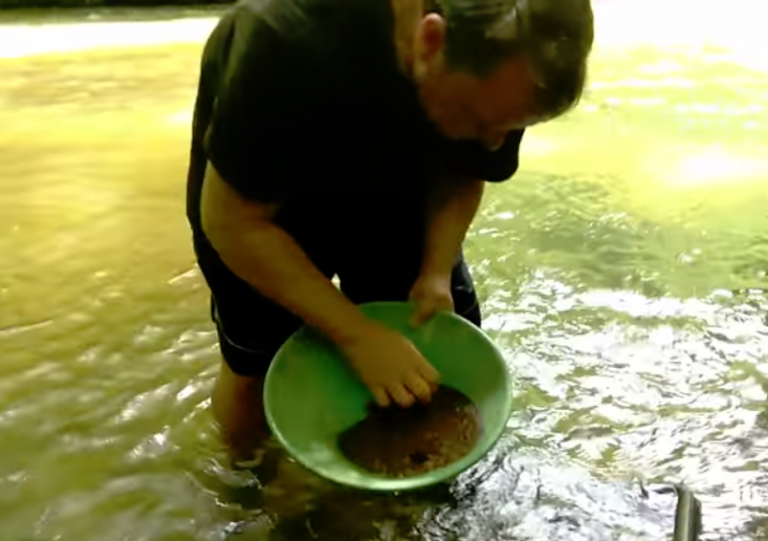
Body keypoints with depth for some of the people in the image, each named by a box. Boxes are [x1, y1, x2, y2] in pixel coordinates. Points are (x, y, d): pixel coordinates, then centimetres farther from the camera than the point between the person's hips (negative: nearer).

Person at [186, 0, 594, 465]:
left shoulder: (504, 66, -26)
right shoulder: (293, 42, -41)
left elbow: (465, 173, -7)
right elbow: (231, 221, -31)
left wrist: (436, 273, -23)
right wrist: (357, 334, -34)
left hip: (391, 185, 4)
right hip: (255, 198, -3)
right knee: (256, 370, 0)